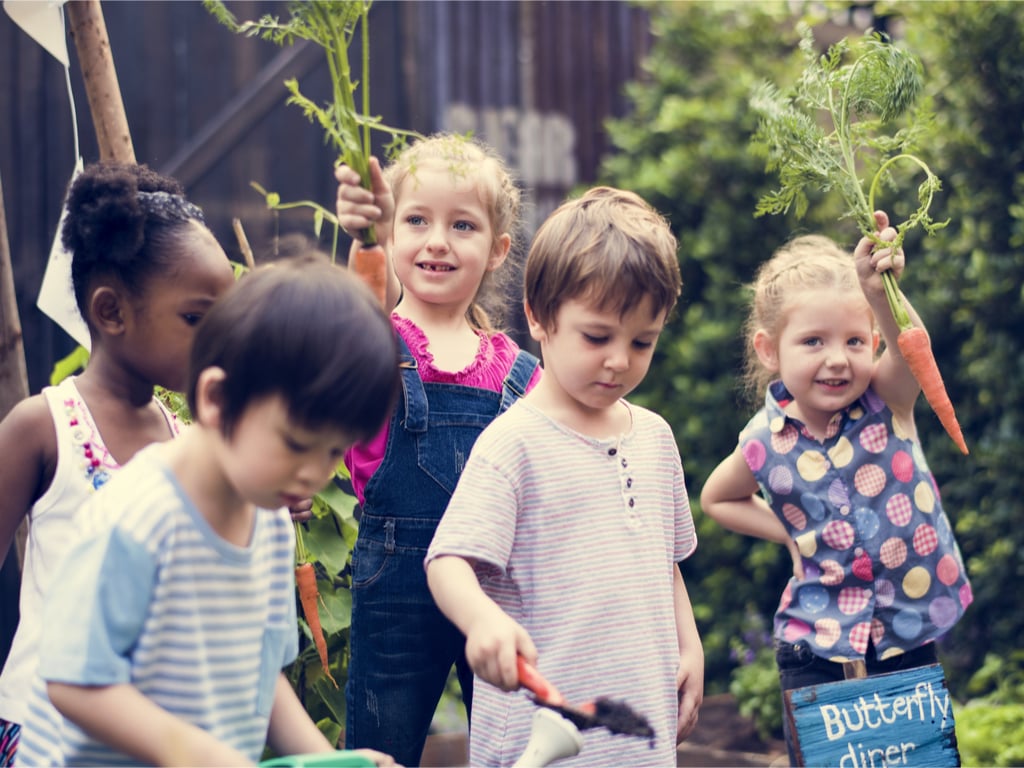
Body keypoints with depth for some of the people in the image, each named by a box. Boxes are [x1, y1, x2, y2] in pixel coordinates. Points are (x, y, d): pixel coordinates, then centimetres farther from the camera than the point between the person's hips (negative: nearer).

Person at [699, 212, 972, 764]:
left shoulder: (887, 400, -11)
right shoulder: (766, 443, -8)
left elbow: (910, 346, -35)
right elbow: (717, 499, 14)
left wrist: (880, 290, -55)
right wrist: (789, 532, 0)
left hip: (909, 636, 0)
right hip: (816, 645, 0)